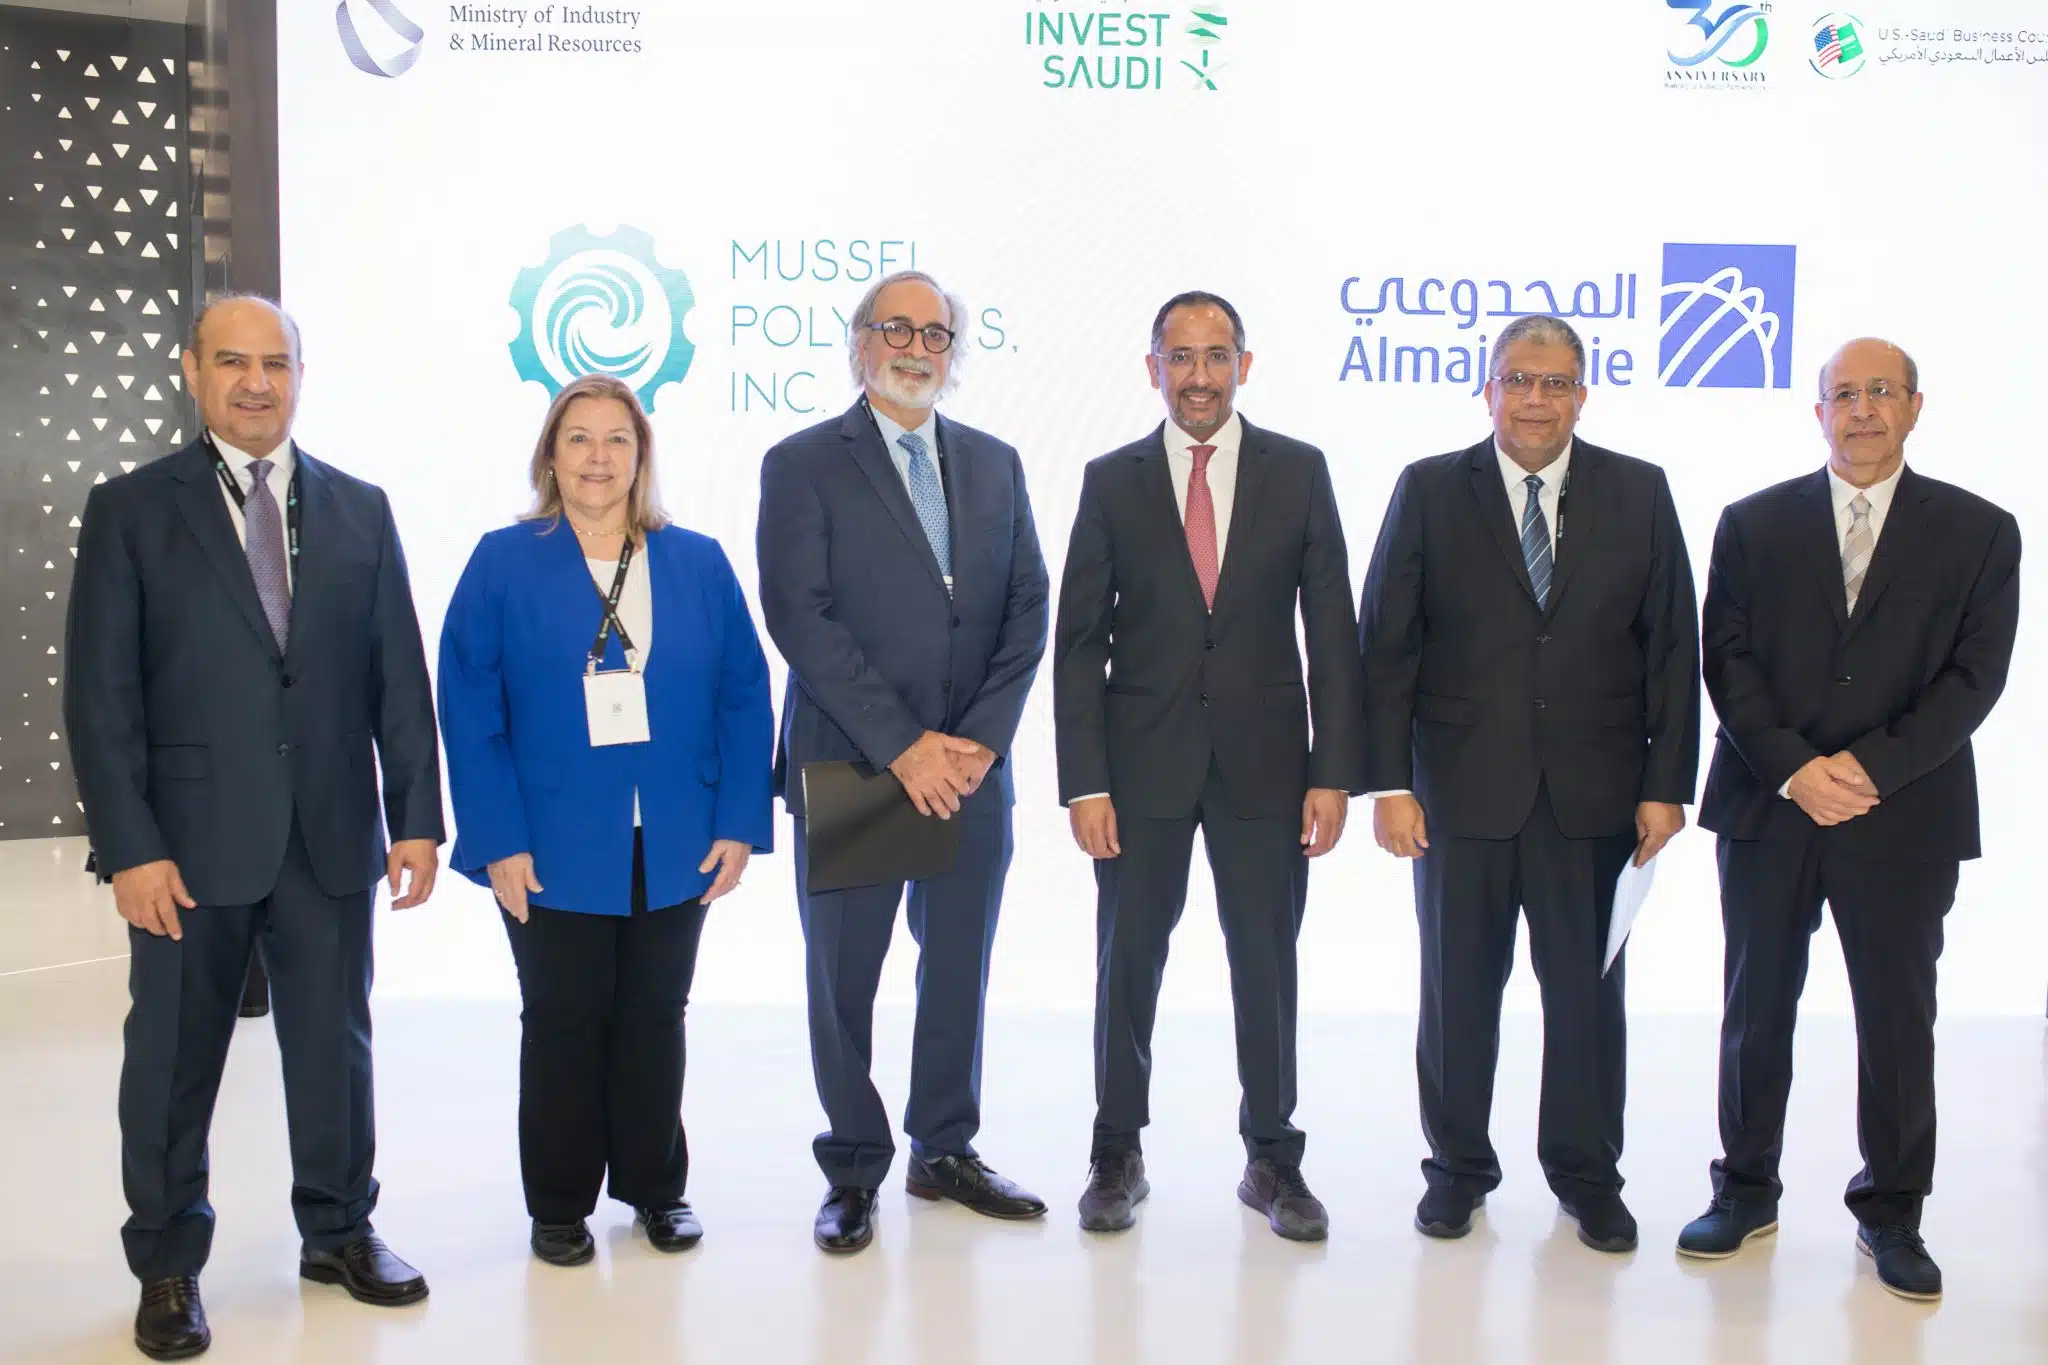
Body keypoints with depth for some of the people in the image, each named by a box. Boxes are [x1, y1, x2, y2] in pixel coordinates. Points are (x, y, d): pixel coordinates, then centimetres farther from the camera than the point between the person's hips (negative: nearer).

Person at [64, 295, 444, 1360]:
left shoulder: (359, 509, 7)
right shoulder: (130, 509, 0)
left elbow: (400, 678, 6)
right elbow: (100, 697, -4)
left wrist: (417, 816, -1)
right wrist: (130, 846, -11)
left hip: (332, 835, 2)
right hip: (192, 841, -2)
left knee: (335, 1044, 12)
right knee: (173, 1060, 9)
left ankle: (338, 1230, 30)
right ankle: (167, 1264, 25)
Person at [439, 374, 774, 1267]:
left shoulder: (698, 564, 4)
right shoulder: (503, 564, -1)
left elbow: (744, 700, 3)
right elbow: (470, 711, -6)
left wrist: (739, 824, -4)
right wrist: (499, 841, -12)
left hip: (674, 850, 2)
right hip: (555, 851, -2)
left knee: (654, 1019, 13)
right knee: (562, 1022, 9)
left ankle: (655, 1188, 29)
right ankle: (559, 1204, 24)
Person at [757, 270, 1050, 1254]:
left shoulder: (994, 464, 11)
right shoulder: (804, 464, -3)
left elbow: (1027, 610, 6)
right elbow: (800, 617, -11)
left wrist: (981, 738, -7)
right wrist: (902, 746, -16)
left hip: (972, 768, 4)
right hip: (851, 768, -4)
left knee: (959, 967, 12)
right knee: (844, 977, 6)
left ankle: (945, 1151, 29)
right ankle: (853, 1170, 22)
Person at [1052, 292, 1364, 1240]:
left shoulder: (1299, 473, 2)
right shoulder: (1112, 481, 2)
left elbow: (1331, 631, 1)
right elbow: (1080, 642, 0)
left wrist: (1334, 772, -5)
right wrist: (1084, 783, -7)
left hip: (1265, 762, 0)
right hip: (1144, 762, 0)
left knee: (1266, 966, 7)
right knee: (1127, 963, 8)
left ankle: (1272, 1157, 23)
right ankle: (1117, 1153, 25)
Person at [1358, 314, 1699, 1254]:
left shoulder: (1639, 494, 4)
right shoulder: (1430, 491, 1)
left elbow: (1672, 647, 4)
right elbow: (1386, 646, -2)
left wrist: (1666, 783, -3)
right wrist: (1390, 782, -9)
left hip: (1595, 793, 1)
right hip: (1462, 789, -1)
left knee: (1587, 988, 10)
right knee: (1458, 986, 9)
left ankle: (1585, 1171, 28)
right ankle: (1457, 1166, 27)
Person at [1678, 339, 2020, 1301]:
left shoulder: (1979, 531, 4)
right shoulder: (1754, 524, 5)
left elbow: (1974, 674, -3)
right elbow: (1727, 659, -1)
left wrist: (1872, 767, -14)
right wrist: (1796, 769, -12)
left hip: (1905, 815, -1)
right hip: (1767, 807, 1)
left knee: (1898, 1016, 6)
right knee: (1757, 1007, 9)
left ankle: (1891, 1213, 22)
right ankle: (1747, 1188, 24)